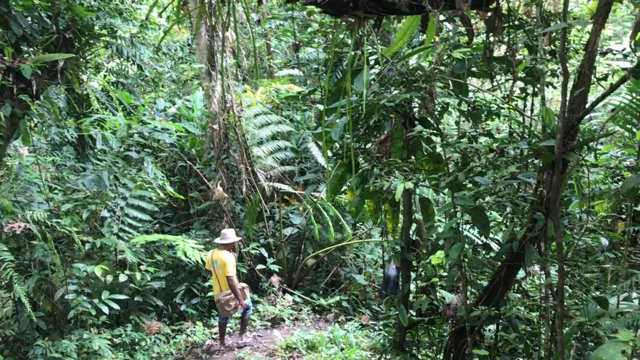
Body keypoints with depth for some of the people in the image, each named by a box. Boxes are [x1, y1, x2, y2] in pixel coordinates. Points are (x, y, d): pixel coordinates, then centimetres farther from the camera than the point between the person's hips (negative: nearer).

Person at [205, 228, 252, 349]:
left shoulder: (211, 254, -2)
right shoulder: (228, 257, -25)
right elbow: (231, 280, -29)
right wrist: (240, 299, -26)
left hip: (218, 293, 6)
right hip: (231, 292, -6)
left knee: (223, 316, 25)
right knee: (247, 306, 18)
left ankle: (222, 343, 34)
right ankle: (242, 336, 18)